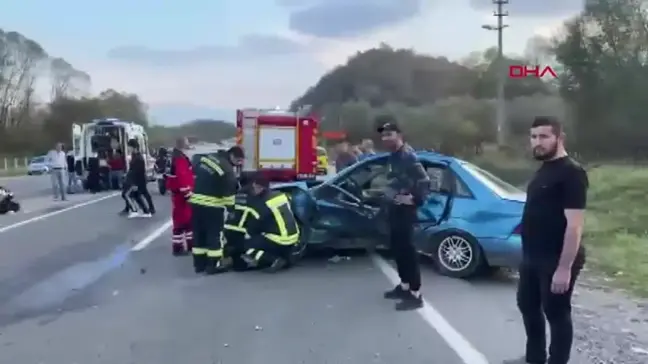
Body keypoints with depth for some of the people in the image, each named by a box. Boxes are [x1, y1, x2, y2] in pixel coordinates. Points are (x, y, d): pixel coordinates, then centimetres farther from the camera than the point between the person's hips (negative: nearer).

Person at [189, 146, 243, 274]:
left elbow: (194, 173, 20)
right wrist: (231, 206, 1)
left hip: (196, 201, 8)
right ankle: (214, 265, 6)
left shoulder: (206, 157, 10)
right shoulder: (227, 170, -13)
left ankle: (199, 264, 20)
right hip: (212, 205, -8)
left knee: (199, 233, 13)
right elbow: (228, 191, -12)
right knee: (214, 235, 3)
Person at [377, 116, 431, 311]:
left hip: (404, 209, -10)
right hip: (395, 208, 10)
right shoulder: (394, 156, 12)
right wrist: (388, 194, 13)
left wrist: (415, 199, -18)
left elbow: (424, 181, -25)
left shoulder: (407, 156, -19)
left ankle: (415, 295, -1)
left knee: (406, 249, -7)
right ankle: (404, 286, 30)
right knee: (397, 247, 17)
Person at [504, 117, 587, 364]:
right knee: (528, 305, 19)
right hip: (532, 257, 9)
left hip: (557, 261, -9)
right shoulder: (544, 170, 11)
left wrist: (565, 267, -25)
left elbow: (574, 225, -22)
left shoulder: (571, 173, -18)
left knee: (556, 313, 5)